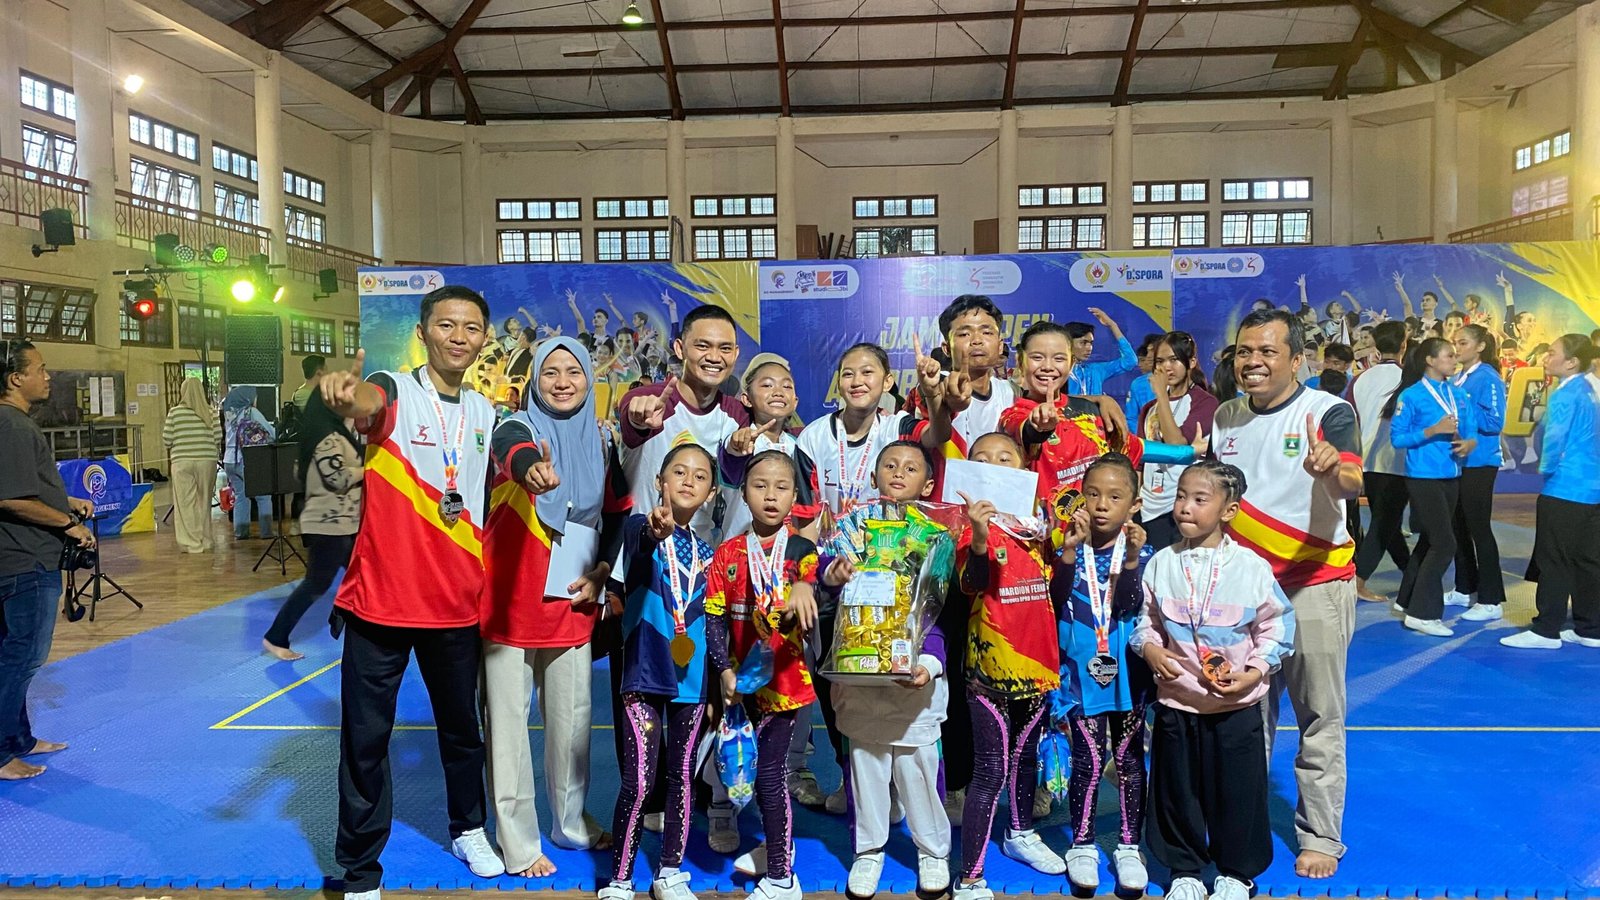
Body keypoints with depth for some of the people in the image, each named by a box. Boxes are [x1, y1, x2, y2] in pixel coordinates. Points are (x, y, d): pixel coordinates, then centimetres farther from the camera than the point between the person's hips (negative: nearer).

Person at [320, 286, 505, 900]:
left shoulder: (487, 413, 7)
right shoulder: (395, 393, -9)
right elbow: (365, 403, -33)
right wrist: (345, 395, -57)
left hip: (458, 602, 4)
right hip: (381, 597, -4)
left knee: (462, 724, 20)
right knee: (365, 738, 4)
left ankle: (468, 830, 42)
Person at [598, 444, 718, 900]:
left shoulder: (705, 552, 10)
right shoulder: (640, 527, -3)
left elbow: (709, 622, 14)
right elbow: (641, 545, -30)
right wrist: (657, 530, -53)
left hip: (691, 679, 4)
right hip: (645, 674, -4)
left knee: (682, 776, 11)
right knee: (638, 782, -5)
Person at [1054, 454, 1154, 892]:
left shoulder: (1140, 550, -4)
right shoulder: (1070, 547, -4)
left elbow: (1131, 606, -16)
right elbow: (1057, 597, -17)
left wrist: (1131, 559, -30)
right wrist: (1070, 549, -28)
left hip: (1127, 674, 1)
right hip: (1082, 673, -1)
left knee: (1129, 760, 11)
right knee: (1088, 761, 3)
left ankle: (1129, 846, 26)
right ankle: (1082, 846, 20)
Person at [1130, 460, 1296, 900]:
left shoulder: (1251, 566, -9)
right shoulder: (1161, 563, -3)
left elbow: (1276, 627, -1)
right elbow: (1144, 619, 7)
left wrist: (1254, 672, -12)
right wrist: (1149, 647, -13)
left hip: (1238, 705, -2)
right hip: (1175, 702, 2)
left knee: (1237, 792, 10)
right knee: (1177, 790, 12)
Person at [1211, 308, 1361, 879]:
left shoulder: (1328, 412, -11)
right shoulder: (1226, 417, 6)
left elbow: (1353, 484, -27)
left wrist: (1335, 471, -49)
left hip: (1315, 583, -5)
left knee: (1320, 719, 4)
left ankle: (1319, 838, 17)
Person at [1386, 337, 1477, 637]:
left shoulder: (1458, 394, 8)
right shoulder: (1411, 395, -10)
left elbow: (1471, 430, 10)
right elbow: (1397, 438, -12)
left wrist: (1469, 443, -12)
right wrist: (1432, 431, -21)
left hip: (1451, 477, 7)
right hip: (1424, 478, -7)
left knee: (1429, 540, 16)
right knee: (1444, 544, -10)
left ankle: (1408, 599, 30)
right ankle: (1421, 613, -2)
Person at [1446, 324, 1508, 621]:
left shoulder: (1488, 379, -12)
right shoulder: (1457, 379, 11)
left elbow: (1494, 422, -19)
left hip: (1479, 464, -8)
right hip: (1456, 462, 8)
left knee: (1479, 530, -3)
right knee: (1459, 528, 15)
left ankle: (1491, 601, 5)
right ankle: (1465, 590, 28)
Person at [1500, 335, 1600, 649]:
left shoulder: (1566, 395, -15)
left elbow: (1555, 440, -21)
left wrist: (1545, 469, -3)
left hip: (1564, 490, -9)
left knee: (1553, 561, -2)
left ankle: (1546, 630, 3)